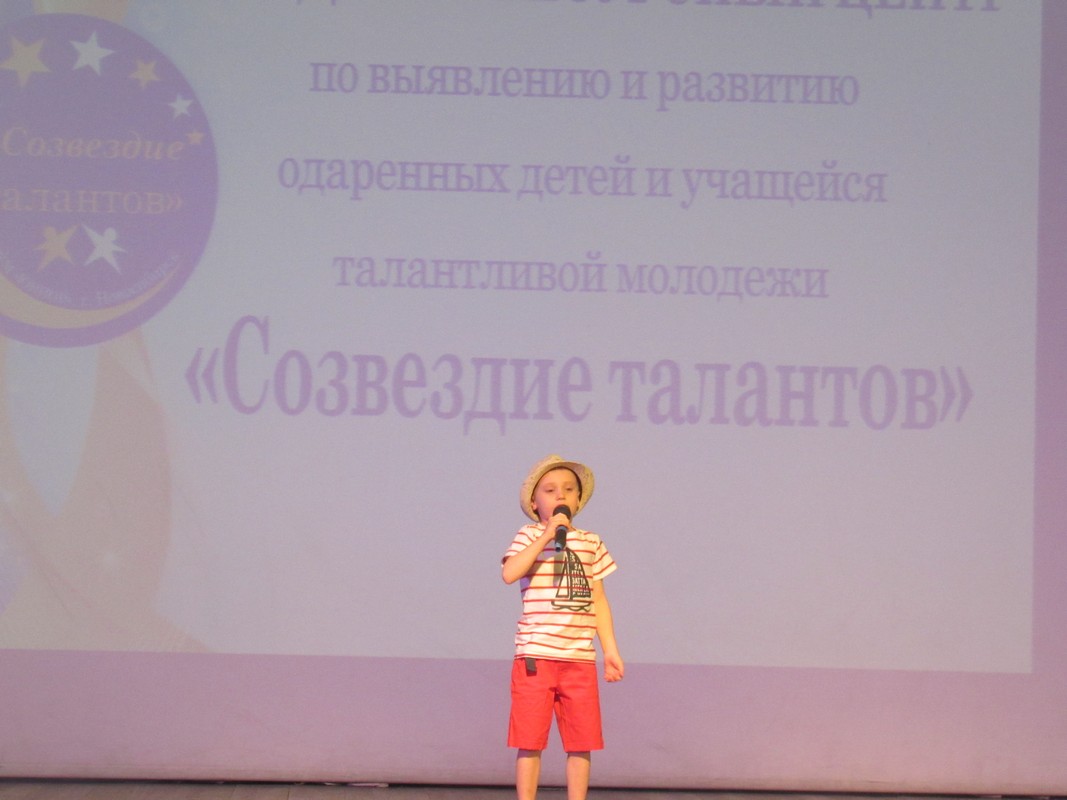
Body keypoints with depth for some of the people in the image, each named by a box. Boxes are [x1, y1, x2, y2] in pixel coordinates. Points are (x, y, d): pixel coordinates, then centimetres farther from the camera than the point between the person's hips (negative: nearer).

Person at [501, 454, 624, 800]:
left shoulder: (590, 543, 13)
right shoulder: (529, 535, 0)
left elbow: (598, 600, 15)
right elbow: (509, 573, -19)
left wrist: (611, 650, 11)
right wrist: (547, 536, -21)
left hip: (580, 658, 4)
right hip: (535, 655, -4)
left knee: (581, 744, 5)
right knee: (530, 742, 0)